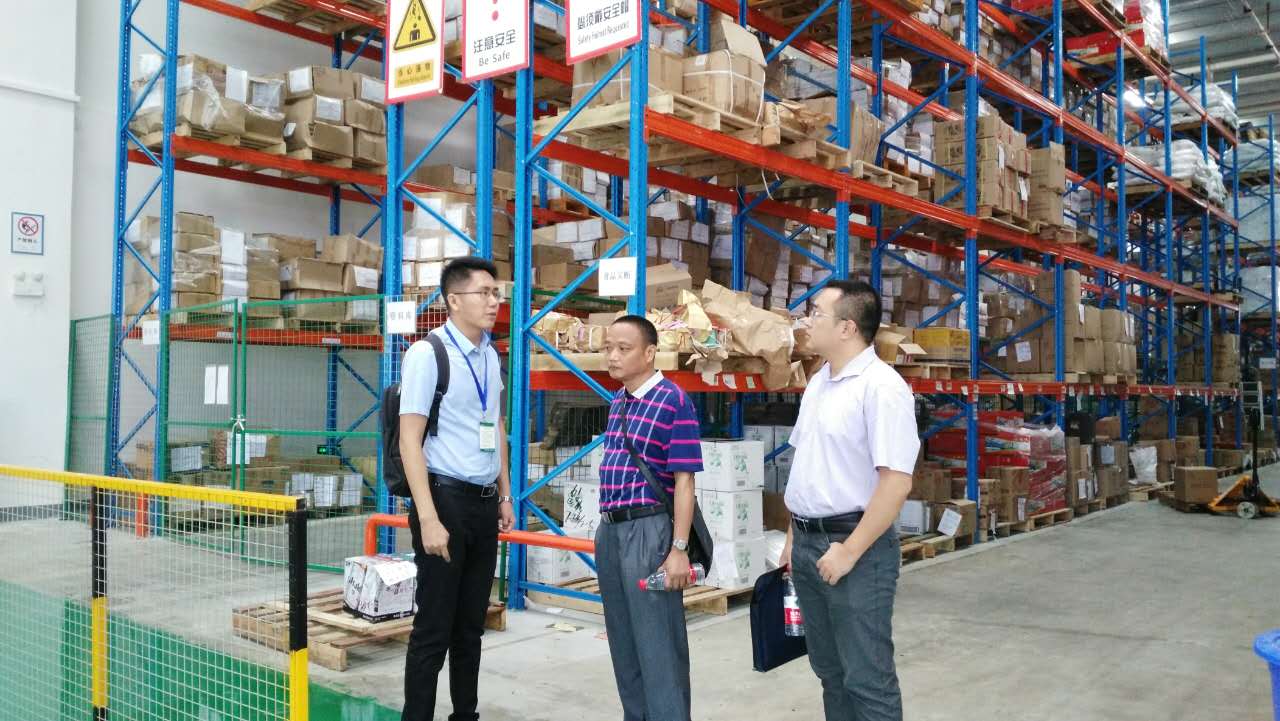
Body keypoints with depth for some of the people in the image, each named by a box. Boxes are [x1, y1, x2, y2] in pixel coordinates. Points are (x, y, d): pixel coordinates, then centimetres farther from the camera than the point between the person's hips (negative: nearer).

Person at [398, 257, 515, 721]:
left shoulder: (491, 356, 9)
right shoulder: (427, 353, -12)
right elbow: (410, 441, -15)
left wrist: (505, 495, 17)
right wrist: (428, 518, -20)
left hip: (484, 502, 7)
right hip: (446, 497, -7)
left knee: (471, 625, 16)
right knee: (434, 627, 0)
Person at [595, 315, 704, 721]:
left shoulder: (674, 402, -12)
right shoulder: (617, 403, 12)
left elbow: (683, 480, -14)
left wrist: (679, 548, -18)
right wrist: (608, 530, 17)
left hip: (648, 530, -8)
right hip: (609, 530, 8)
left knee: (658, 644, -1)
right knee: (623, 641, 17)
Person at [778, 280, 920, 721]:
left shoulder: (882, 386, -16)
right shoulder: (817, 384, 11)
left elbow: (896, 482, -22)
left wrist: (849, 552, -20)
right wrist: (793, 537, 17)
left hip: (855, 545, -8)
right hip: (808, 543, 8)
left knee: (867, 679, 1)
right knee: (830, 671, 18)